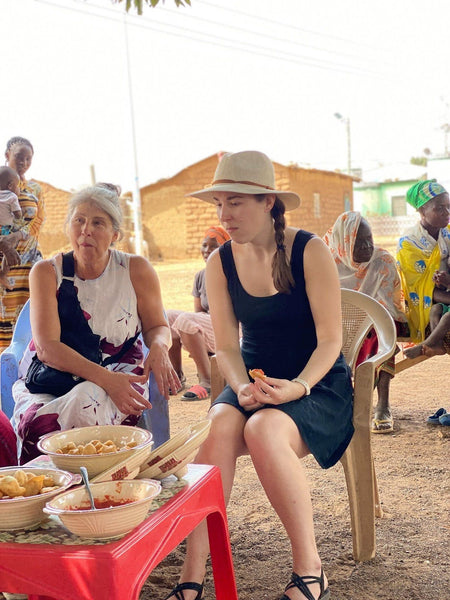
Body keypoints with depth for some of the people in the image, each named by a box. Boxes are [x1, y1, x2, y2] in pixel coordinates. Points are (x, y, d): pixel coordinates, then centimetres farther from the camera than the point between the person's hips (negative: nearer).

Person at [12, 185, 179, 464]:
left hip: (120, 373, 0)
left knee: (86, 403, -35)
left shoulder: (137, 270, -1)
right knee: (36, 422, -32)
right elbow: (47, 347, -14)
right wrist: (105, 378, -27)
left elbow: (157, 326, 10)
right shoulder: (47, 273, -4)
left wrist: (159, 347, -17)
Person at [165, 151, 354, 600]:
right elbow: (226, 347, 2)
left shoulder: (309, 251, -9)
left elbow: (330, 341, -10)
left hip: (318, 385, -3)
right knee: (219, 426, -31)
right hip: (252, 382, 3)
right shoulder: (220, 263, 2)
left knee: (263, 430, -34)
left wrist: (297, 387, -27)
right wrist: (241, 388, -19)